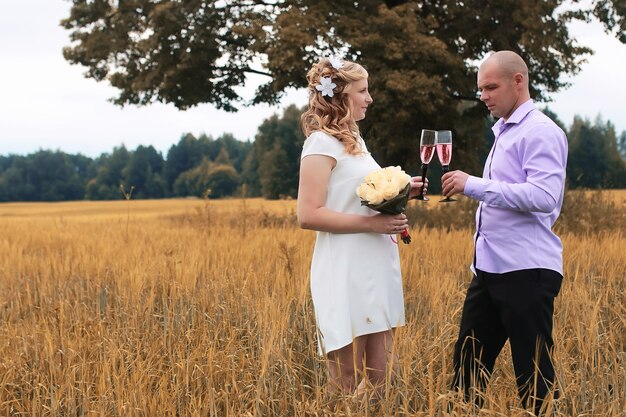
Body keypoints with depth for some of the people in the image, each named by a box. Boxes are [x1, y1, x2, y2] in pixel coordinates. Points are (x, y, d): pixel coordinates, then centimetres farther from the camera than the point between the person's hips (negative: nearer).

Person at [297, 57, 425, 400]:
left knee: (380, 376, 10)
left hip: (376, 271, 9)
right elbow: (308, 215, -18)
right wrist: (371, 223, -20)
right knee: (345, 384, -1)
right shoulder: (322, 143, -10)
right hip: (346, 276, -9)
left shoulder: (354, 140, 17)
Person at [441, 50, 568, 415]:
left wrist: (474, 185, -23)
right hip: (490, 268, 9)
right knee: (468, 367, 11)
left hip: (526, 271, -9)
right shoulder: (504, 131, 20)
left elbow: (545, 197, -23)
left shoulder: (541, 132, -10)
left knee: (534, 373, -3)